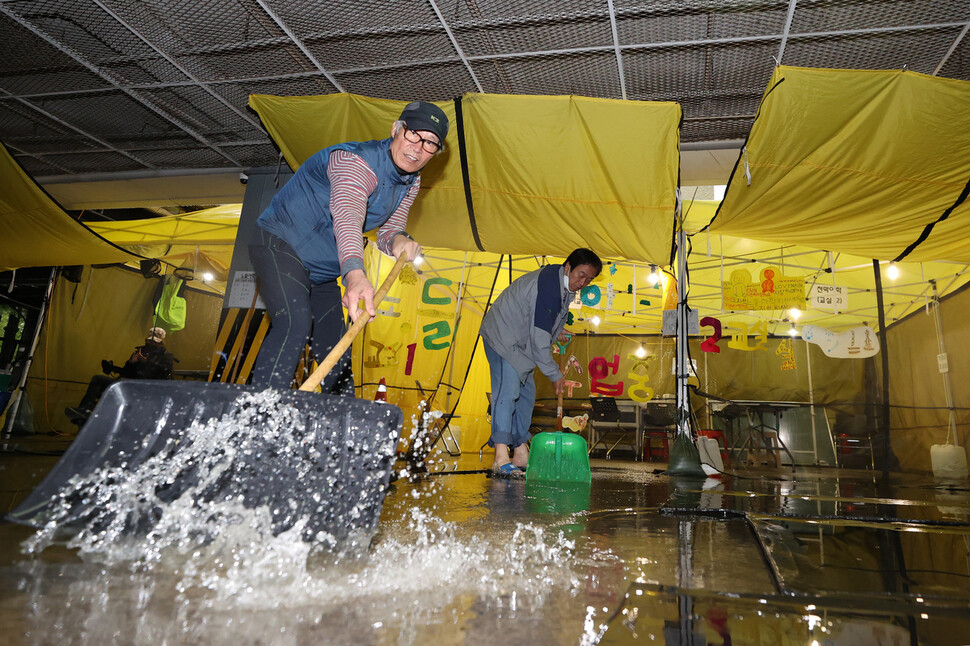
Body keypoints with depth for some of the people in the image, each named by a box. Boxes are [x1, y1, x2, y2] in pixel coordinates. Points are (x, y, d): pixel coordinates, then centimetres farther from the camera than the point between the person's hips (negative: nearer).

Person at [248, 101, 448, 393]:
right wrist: (354, 274, -64)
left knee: (336, 351, 9)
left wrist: (398, 241, -24)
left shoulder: (410, 183, 2)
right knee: (295, 323, -32)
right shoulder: (355, 161, -26)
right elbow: (348, 216, -45)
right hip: (280, 245, -8)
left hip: (323, 269, 8)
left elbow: (388, 230, 3)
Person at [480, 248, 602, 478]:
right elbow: (539, 337, -28)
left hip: (520, 341, 11)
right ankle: (501, 458, -22)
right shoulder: (548, 286, -28)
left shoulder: (563, 286, 3)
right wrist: (554, 374, -22)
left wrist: (557, 331, 6)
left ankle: (520, 453, 15)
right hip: (502, 336, -10)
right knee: (507, 391, -19)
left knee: (526, 394, 10)